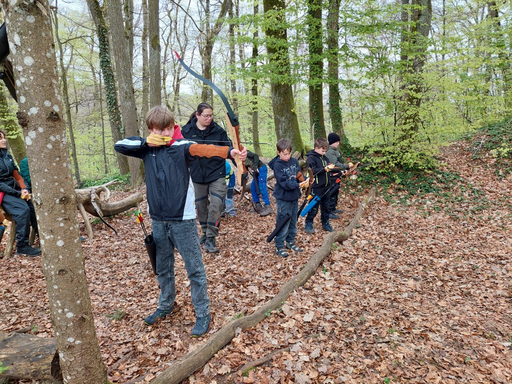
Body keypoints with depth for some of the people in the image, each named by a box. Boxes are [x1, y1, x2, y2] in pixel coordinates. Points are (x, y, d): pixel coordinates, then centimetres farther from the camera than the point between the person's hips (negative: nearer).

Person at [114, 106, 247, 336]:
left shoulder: (181, 146, -11)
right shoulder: (147, 148, 5)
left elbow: (201, 149, -30)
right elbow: (119, 145, 5)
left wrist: (229, 152, -50)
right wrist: (145, 142, -11)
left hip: (182, 219, -5)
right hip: (158, 220, 5)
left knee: (195, 268, 4)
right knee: (163, 267, 21)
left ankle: (203, 314, 19)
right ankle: (166, 305, 42)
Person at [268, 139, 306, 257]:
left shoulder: (295, 161, 1)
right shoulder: (277, 165, -15)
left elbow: (300, 175, 6)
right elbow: (284, 182, -22)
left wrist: (306, 181, -15)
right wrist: (298, 185, -29)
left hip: (294, 197, 6)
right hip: (283, 198, -6)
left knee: (293, 222, 17)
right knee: (283, 222, 1)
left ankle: (290, 242, 34)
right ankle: (279, 246, 14)